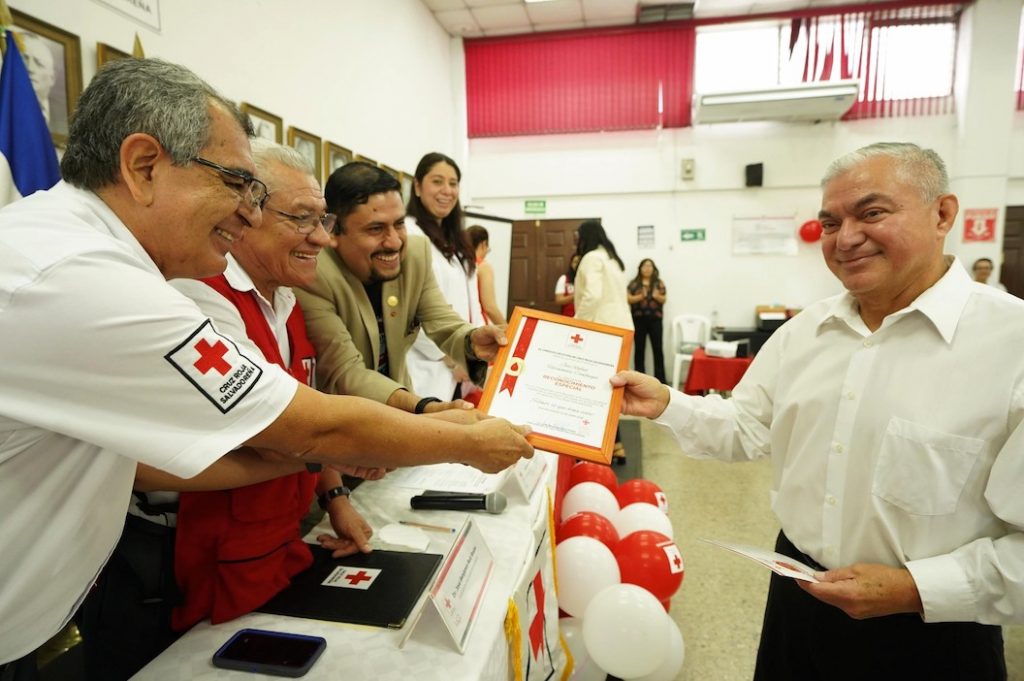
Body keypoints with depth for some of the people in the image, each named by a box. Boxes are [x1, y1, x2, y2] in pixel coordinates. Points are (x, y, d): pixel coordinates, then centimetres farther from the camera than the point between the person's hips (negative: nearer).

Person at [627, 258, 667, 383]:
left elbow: (663, 300, 4)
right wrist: (641, 296, -17)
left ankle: (660, 379, 3)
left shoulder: (659, 283, 9)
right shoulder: (634, 283, 7)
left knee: (657, 349, -1)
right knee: (639, 349, 2)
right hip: (639, 319, 0)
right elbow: (628, 298, -2)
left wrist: (657, 296, -17)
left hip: (655, 319, 0)